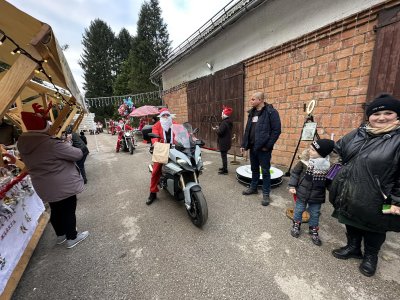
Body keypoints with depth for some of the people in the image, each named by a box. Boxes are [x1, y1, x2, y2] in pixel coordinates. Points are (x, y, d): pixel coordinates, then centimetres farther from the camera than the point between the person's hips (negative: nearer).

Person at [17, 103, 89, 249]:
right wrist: (68, 146, 0)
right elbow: (78, 154, -22)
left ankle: (60, 235, 44)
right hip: (63, 186, -7)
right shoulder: (51, 144, -28)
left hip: (44, 188, 8)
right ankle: (72, 238, 29)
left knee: (56, 211, 25)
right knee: (68, 211, 11)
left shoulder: (23, 144, -1)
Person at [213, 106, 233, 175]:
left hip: (224, 143, -10)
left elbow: (220, 132, -24)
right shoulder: (229, 122, 12)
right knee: (224, 155, 20)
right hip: (227, 142, 10)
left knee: (223, 156, -3)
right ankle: (224, 167, 33)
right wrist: (218, 128, 12)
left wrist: (216, 129, -5)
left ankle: (225, 170, 4)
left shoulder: (224, 123, -20)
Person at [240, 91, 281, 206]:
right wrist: (244, 144, 10)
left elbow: (276, 130, -13)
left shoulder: (271, 112, -10)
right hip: (253, 146, 7)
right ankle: (253, 187, 34)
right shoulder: (252, 112, 11)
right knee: (254, 169, 18)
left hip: (263, 148, -6)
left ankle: (266, 194, 17)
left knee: (265, 171, 4)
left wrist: (267, 145, -15)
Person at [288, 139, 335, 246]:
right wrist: (292, 186, -9)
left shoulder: (328, 166, -14)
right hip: (302, 193, -1)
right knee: (299, 210, 16)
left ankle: (313, 230, 40)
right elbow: (295, 173, -7)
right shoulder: (304, 162, -17)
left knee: (315, 214, 17)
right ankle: (296, 225, 40)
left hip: (317, 196, 1)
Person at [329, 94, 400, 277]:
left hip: (374, 199, -4)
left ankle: (370, 256, 44)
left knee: (374, 228, 18)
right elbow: (337, 150, 16)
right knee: (351, 222, 22)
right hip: (349, 193, 4)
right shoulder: (358, 134, 3)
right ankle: (353, 247, 46)